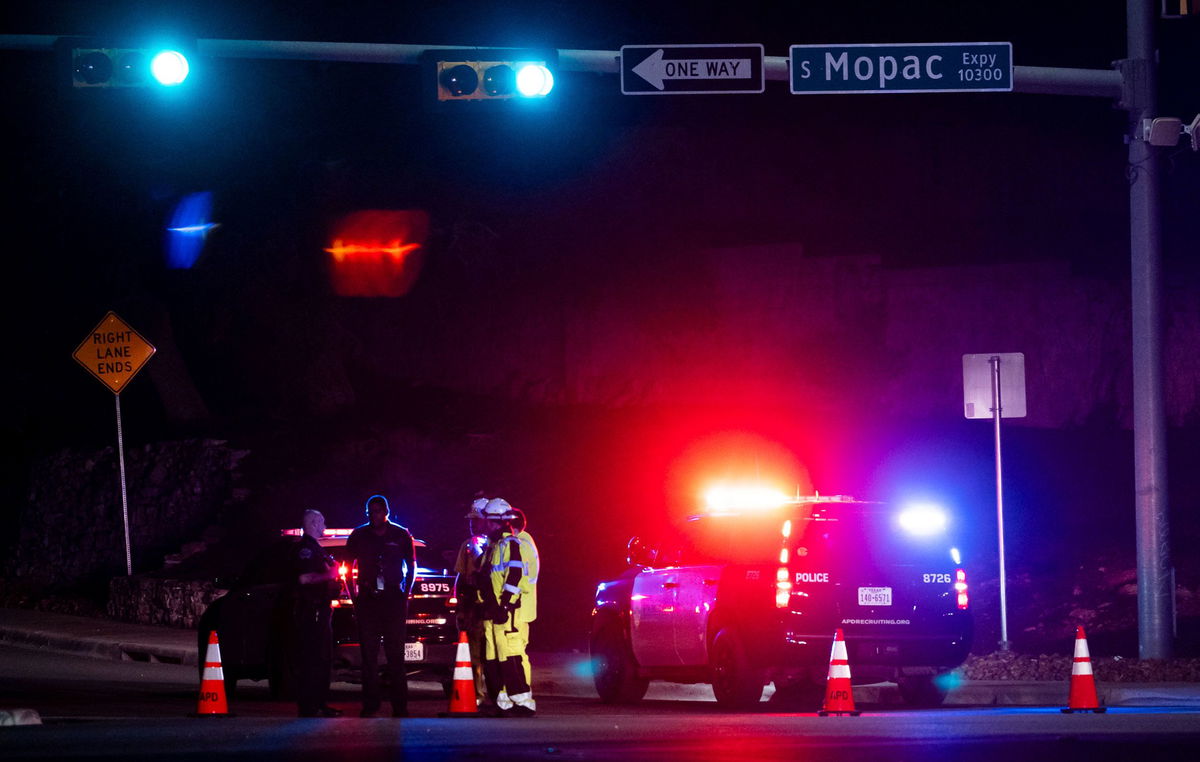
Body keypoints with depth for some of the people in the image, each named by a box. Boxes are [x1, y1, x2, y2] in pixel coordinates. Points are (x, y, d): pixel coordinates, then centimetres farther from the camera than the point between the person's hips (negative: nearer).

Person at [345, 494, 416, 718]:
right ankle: (370, 705, 5)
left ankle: (400, 705, 0)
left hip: (394, 599, -1)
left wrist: (406, 594, 1)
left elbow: (411, 567, 11)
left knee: (395, 653, -3)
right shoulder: (359, 536, 6)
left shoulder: (401, 536, 4)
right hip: (367, 599, 1)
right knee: (369, 653, 1)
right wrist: (354, 595, 3)